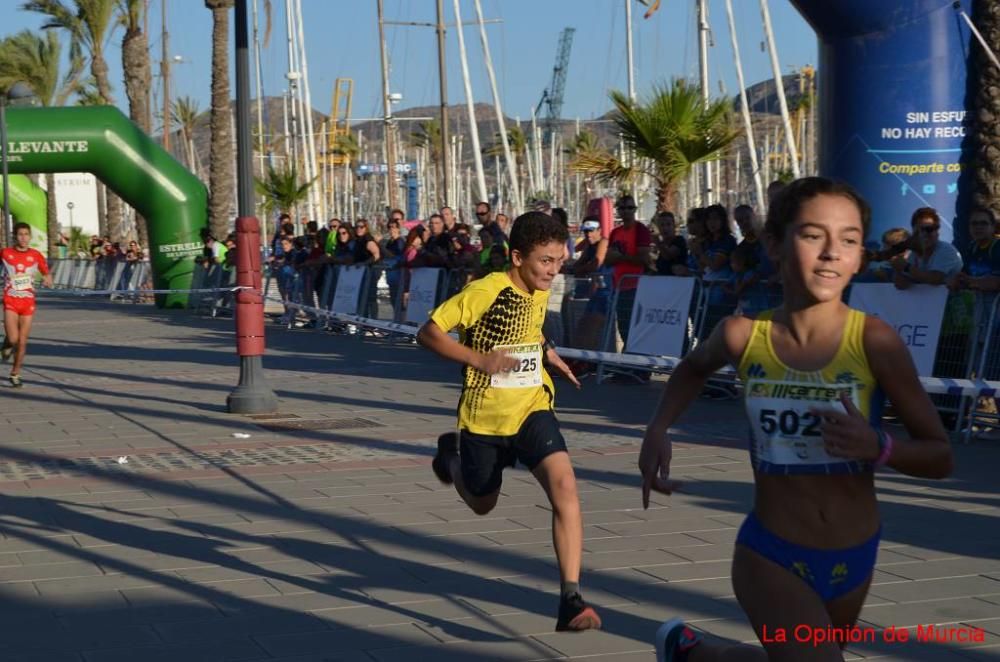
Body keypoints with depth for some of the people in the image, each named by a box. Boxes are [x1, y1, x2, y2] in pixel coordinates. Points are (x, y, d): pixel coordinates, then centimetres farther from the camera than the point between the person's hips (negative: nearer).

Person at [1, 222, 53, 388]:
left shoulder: (36, 256, 0)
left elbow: (46, 274, 8)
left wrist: (47, 279, -15)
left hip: (28, 301, 2)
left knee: (22, 341, 4)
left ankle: (15, 374, 19)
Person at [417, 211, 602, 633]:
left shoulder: (541, 292, 2)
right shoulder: (486, 291, -19)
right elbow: (428, 334, -17)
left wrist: (549, 354, 10)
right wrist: (480, 360, -26)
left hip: (531, 410, 3)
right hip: (484, 417, -3)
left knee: (564, 487, -21)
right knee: (482, 504, 18)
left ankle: (571, 599, -22)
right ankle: (451, 452, 53)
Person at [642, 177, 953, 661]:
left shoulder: (874, 341, -15)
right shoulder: (743, 335, -11)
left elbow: (940, 457, -9)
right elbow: (694, 368, 15)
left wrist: (877, 447, -27)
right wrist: (658, 431, 0)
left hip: (853, 560, 2)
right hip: (770, 555, -2)